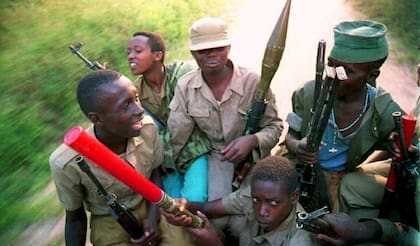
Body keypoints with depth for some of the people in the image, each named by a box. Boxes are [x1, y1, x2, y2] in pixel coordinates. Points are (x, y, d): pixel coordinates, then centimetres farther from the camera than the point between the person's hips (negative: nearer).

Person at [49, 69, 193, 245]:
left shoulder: (147, 127, -20)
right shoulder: (67, 163, -28)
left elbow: (155, 173, 0)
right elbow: (75, 217, -8)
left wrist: (153, 216, -11)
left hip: (149, 205, 3)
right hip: (109, 223, -2)